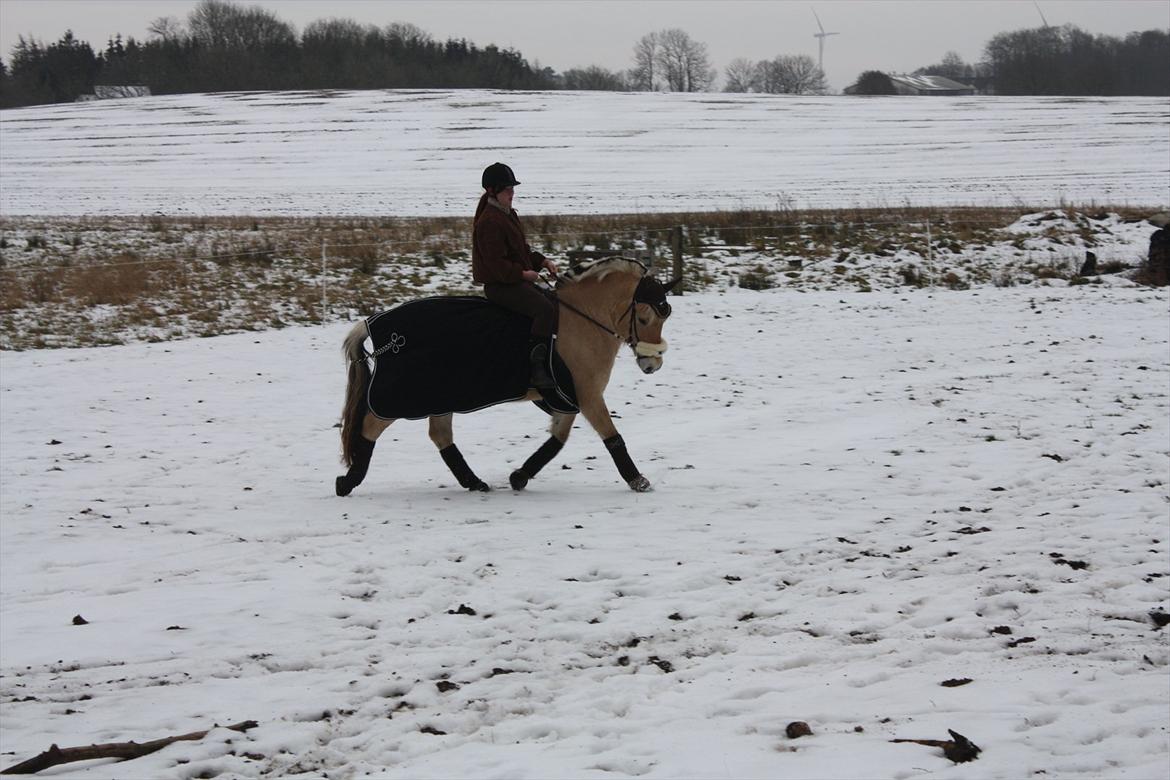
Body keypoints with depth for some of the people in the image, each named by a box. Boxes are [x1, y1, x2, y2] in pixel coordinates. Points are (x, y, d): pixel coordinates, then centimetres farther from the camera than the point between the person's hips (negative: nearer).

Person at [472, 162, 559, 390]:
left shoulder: (508, 215, 16)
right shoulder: (489, 222, -17)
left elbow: (523, 251, 23)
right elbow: (496, 264, -21)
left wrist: (543, 261, 8)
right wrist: (523, 273, -22)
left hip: (518, 280, 11)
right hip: (500, 285, -11)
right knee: (545, 309, -27)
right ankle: (536, 367, -29)